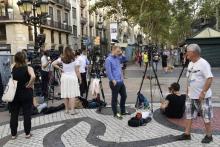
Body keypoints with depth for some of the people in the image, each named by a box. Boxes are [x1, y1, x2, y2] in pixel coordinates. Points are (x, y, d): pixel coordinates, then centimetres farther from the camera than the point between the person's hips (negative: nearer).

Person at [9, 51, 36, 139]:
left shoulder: (13, 68, -2)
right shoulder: (28, 68, -12)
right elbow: (33, 76, -31)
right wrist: (30, 85, -16)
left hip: (14, 93, 3)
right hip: (26, 94, -3)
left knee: (14, 114, 12)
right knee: (27, 114, 8)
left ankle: (13, 134, 21)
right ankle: (27, 133, 16)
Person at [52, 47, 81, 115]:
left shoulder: (62, 59, 1)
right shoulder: (74, 60, -5)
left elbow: (53, 64, -4)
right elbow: (77, 71, -4)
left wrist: (60, 68, 2)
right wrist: (80, 79, 5)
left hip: (64, 78, 3)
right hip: (73, 78, -3)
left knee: (65, 94, 10)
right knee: (72, 95, -2)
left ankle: (66, 109, 19)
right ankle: (72, 110, -6)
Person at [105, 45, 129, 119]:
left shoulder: (117, 58, 12)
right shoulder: (108, 59, -13)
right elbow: (108, 72, -18)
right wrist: (113, 80, -21)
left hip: (121, 81, 9)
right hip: (115, 82, -9)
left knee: (124, 95, 16)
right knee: (114, 98, 3)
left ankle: (123, 111, 31)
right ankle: (115, 113, 16)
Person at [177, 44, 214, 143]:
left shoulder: (203, 64, -17)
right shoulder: (190, 64, 9)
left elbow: (209, 79, -23)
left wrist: (203, 92, -26)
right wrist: (187, 90, 17)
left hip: (203, 97, -8)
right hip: (191, 96, 8)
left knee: (206, 117, 6)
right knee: (189, 115, 12)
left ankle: (208, 136, 21)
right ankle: (187, 134, 21)